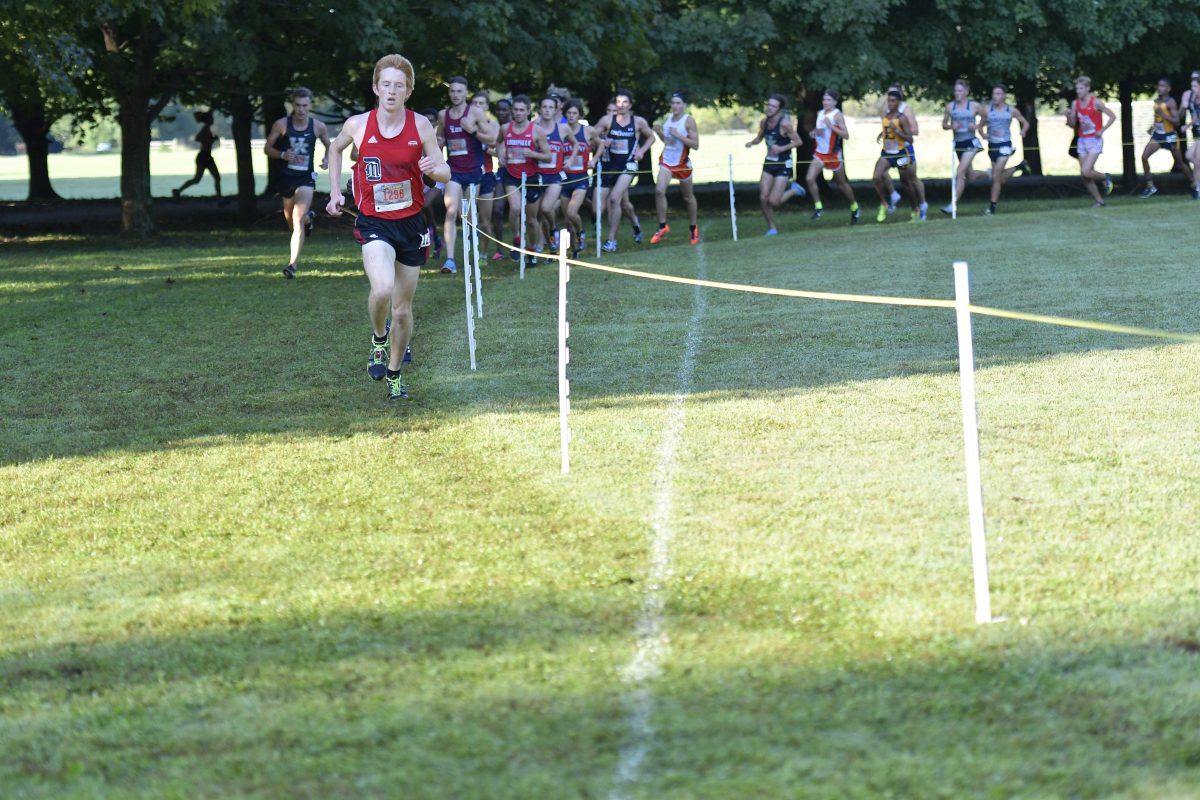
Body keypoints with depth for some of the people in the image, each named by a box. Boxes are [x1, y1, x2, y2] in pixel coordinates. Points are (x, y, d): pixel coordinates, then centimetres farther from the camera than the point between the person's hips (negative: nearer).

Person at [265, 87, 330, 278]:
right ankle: (308, 219, 56)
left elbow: (329, 145, 16)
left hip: (306, 178, -2)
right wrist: (282, 155, -17)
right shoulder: (281, 125, -5)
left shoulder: (318, 127, -3)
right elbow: (267, 148, 2)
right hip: (286, 176, 2)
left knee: (298, 221, -17)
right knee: (291, 220, 17)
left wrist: (327, 158, -6)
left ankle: (292, 265, -18)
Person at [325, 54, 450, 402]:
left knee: (403, 307, 9)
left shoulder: (420, 126, -5)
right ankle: (378, 339, 5)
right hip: (374, 223, -2)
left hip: (411, 222, 2)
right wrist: (335, 192, 9)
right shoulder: (357, 125, -6)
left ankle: (394, 373, 29)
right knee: (382, 289, -27)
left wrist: (434, 169, -23)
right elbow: (335, 149, 16)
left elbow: (445, 173, 1)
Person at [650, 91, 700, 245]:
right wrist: (659, 133, -1)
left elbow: (695, 145, -16)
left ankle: (693, 228, 31)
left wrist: (678, 135, -25)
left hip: (682, 164, -4)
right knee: (659, 190, -18)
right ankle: (662, 226, -11)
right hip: (666, 162, 4)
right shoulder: (667, 119, 5)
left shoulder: (688, 121, -11)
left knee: (688, 197, 12)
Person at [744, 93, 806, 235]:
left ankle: (794, 190, 19)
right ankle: (771, 228, 14)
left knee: (773, 201, -10)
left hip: (783, 165, -6)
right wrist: (752, 142, -5)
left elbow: (798, 142, -14)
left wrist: (781, 148, -26)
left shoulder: (784, 123, -18)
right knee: (763, 198, -3)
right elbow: (760, 137, 17)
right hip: (769, 163, 6)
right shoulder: (764, 122, 0)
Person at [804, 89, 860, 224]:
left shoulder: (837, 115, -14)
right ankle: (818, 207, -3)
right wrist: (813, 132, 3)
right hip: (820, 153, 5)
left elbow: (846, 135, -21)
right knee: (809, 178, -15)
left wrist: (831, 126, -29)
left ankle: (855, 208, 31)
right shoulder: (820, 113, 5)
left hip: (834, 154, -5)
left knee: (841, 184, 11)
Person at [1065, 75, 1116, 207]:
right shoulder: (1075, 103, 6)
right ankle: (1099, 201, 15)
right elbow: (1072, 125, 12)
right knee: (1085, 176, 2)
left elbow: (1112, 116, -5)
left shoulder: (1095, 102, -10)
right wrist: (1069, 116, -9)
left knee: (1086, 172, -19)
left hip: (1095, 140, -6)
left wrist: (1102, 131, -11)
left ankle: (1105, 179, 10)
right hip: (1082, 141, 6)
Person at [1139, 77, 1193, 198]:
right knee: (1144, 157, -11)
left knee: (1180, 163, 7)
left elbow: (1176, 122, -23)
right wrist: (1153, 126, 11)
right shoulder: (1156, 101, 5)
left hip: (1170, 136, -6)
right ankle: (1150, 186, -4)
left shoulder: (1170, 102, -17)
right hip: (1157, 135, 6)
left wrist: (1163, 115, -31)